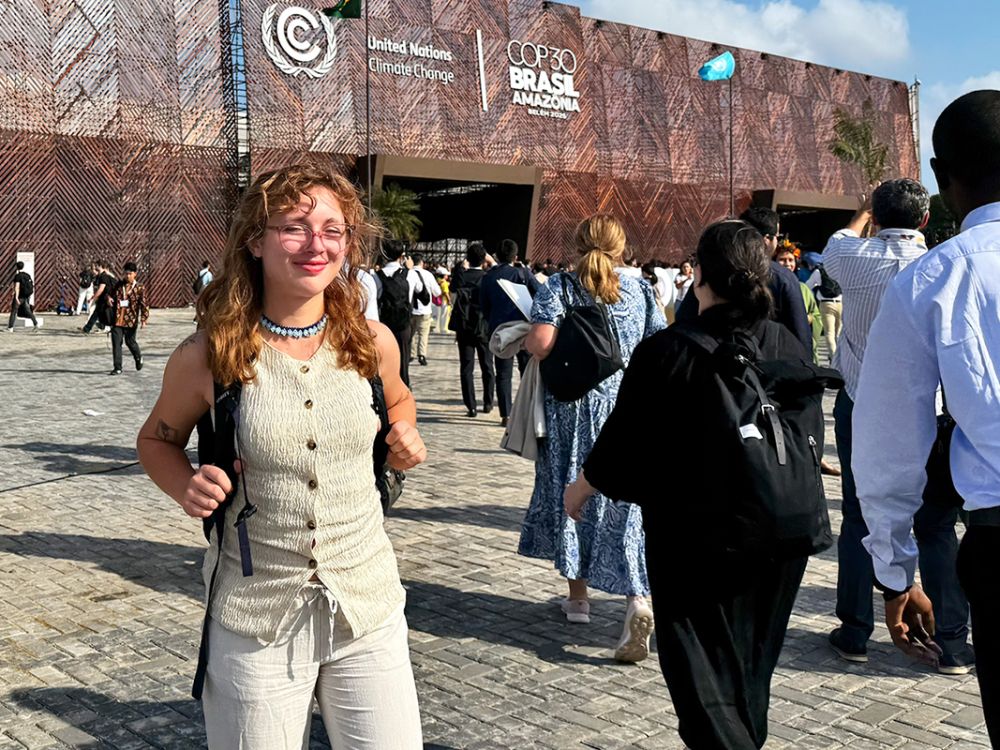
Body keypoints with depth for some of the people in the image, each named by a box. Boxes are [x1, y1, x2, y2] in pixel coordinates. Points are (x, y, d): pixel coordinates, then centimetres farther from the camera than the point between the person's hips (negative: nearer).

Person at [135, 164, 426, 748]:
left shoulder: (373, 343, -4)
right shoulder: (207, 357, -10)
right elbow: (158, 440, 8)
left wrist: (404, 438, -2)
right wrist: (187, 487, -12)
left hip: (368, 608, 2)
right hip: (255, 621, -2)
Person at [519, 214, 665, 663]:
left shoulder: (559, 287, -4)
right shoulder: (640, 290, 3)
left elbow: (542, 342, -18)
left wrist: (523, 339, 3)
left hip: (573, 410, -1)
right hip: (628, 406, 1)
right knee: (626, 500, 2)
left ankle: (578, 597, 24)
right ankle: (637, 597, -16)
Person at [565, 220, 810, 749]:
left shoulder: (669, 352, -19)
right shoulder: (789, 346, -3)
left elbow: (623, 443, -12)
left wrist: (581, 487, 7)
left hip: (696, 540, -5)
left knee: (704, 672, 8)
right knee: (752, 665, 23)